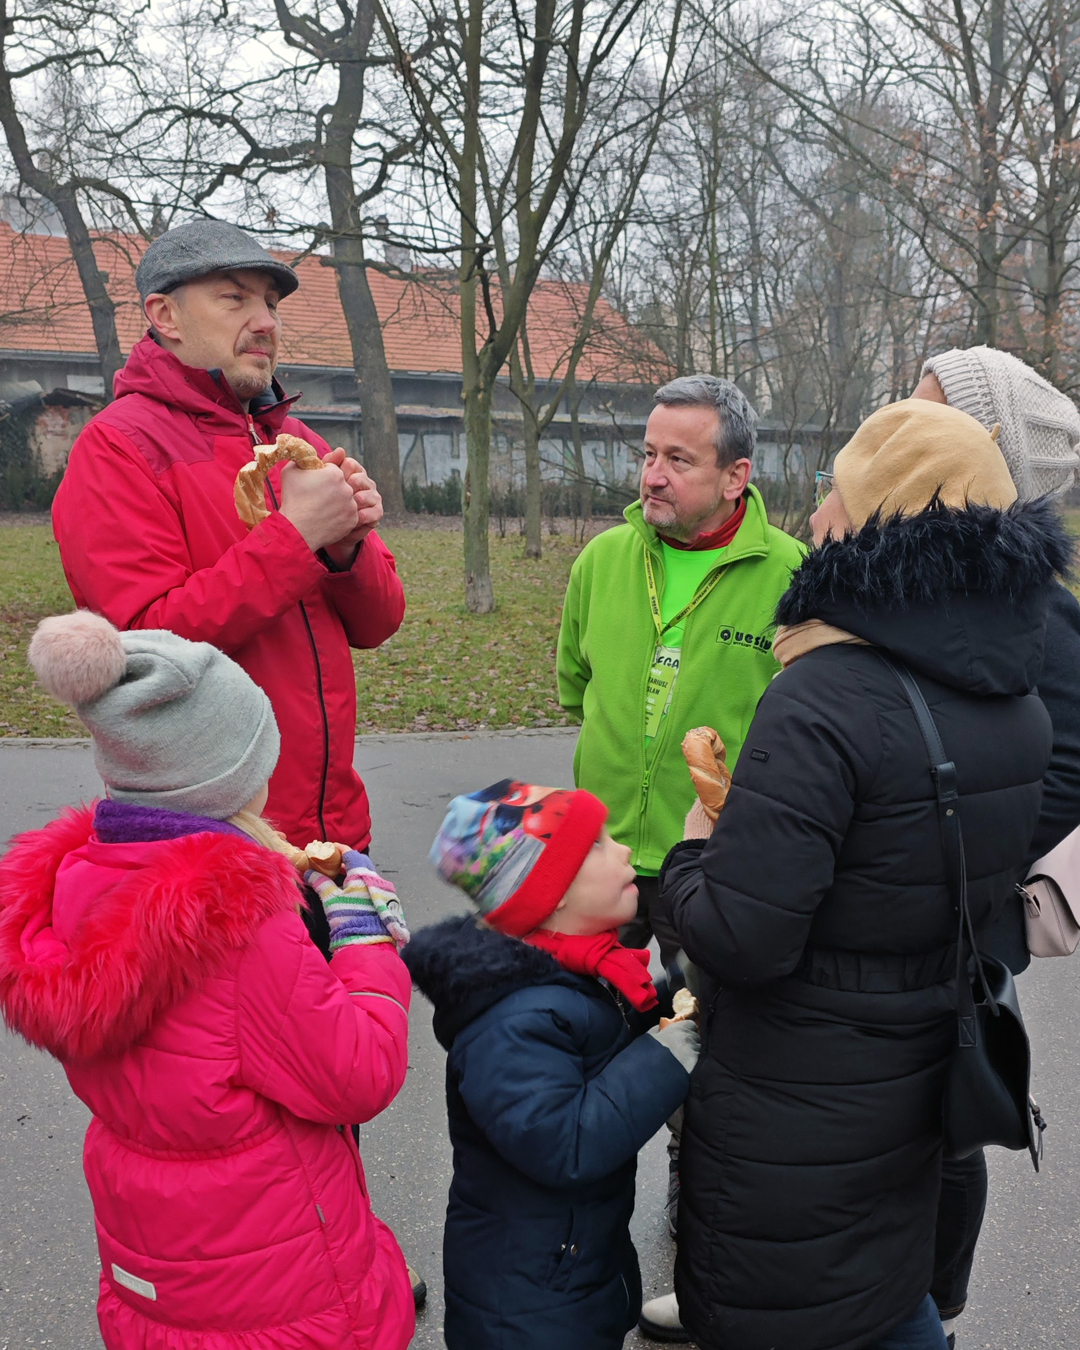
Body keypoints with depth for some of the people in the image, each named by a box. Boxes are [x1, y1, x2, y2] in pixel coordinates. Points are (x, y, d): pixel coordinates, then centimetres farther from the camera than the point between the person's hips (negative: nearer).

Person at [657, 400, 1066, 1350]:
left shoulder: (821, 703, -28)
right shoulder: (1017, 703, -2)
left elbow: (741, 944, -28)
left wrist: (689, 860, -8)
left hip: (790, 1114, -7)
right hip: (919, 1087, 7)